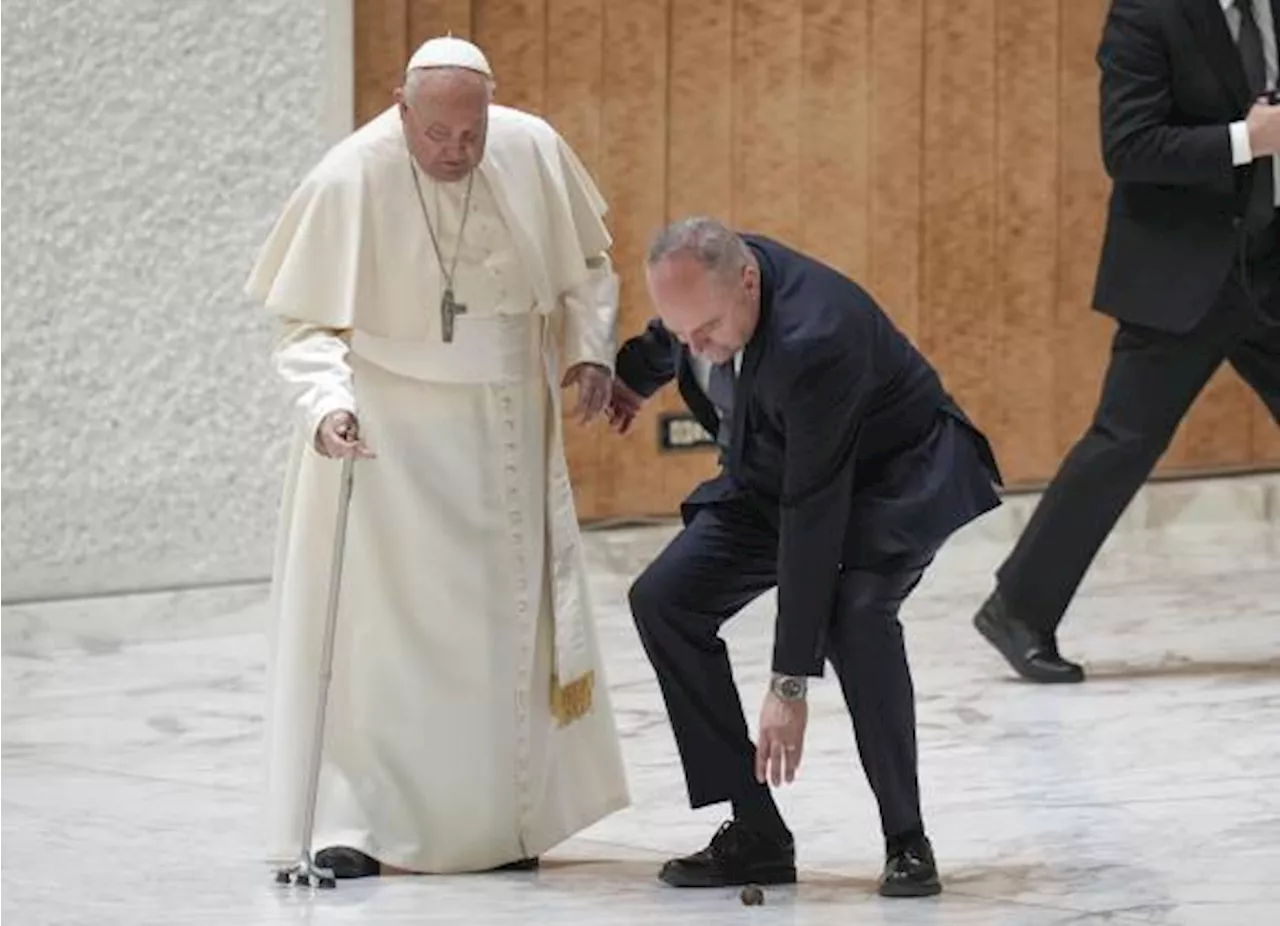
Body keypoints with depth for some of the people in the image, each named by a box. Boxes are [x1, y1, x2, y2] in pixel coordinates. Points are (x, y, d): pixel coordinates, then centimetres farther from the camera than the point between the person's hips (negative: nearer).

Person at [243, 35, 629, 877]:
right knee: (377, 618, -8)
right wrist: (328, 402, -30)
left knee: (509, 618, 10)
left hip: (505, 430, 4)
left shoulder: (534, 152, -9)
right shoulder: (351, 179, -20)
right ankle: (352, 822, -3)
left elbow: (586, 262, 9)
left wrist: (591, 349, -4)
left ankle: (501, 820, 22)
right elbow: (310, 323, -14)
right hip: (386, 428, -4)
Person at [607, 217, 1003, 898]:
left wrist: (790, 684, -35)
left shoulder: (814, 342, -40)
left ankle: (907, 840, -18)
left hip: (895, 474, -8)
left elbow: (813, 513, -37)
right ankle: (755, 831, -4)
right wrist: (636, 375, 30)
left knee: (854, 615, -34)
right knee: (664, 599, -8)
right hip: (775, 469, 8)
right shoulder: (705, 283, -19)